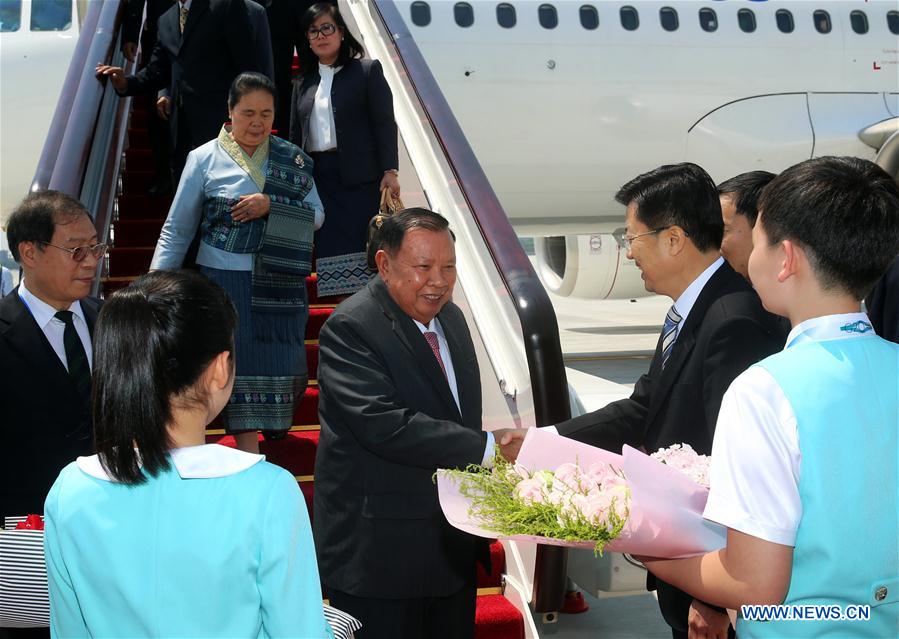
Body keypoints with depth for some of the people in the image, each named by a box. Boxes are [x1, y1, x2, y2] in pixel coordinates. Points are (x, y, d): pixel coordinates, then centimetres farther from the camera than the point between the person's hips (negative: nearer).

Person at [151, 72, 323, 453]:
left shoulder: (291, 159, 5)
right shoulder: (205, 159, -1)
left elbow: (316, 215, -1)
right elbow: (177, 229, 1)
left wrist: (271, 205, -17)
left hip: (279, 284, 3)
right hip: (225, 281, -2)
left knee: (280, 365, 9)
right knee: (241, 368, -2)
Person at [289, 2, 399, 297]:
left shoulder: (367, 71, 3)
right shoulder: (303, 83, 16)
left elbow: (384, 123, -3)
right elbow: (295, 135, 17)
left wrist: (390, 170, -12)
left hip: (361, 177, -4)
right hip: (318, 178, 5)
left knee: (364, 247, -7)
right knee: (330, 249, 2)